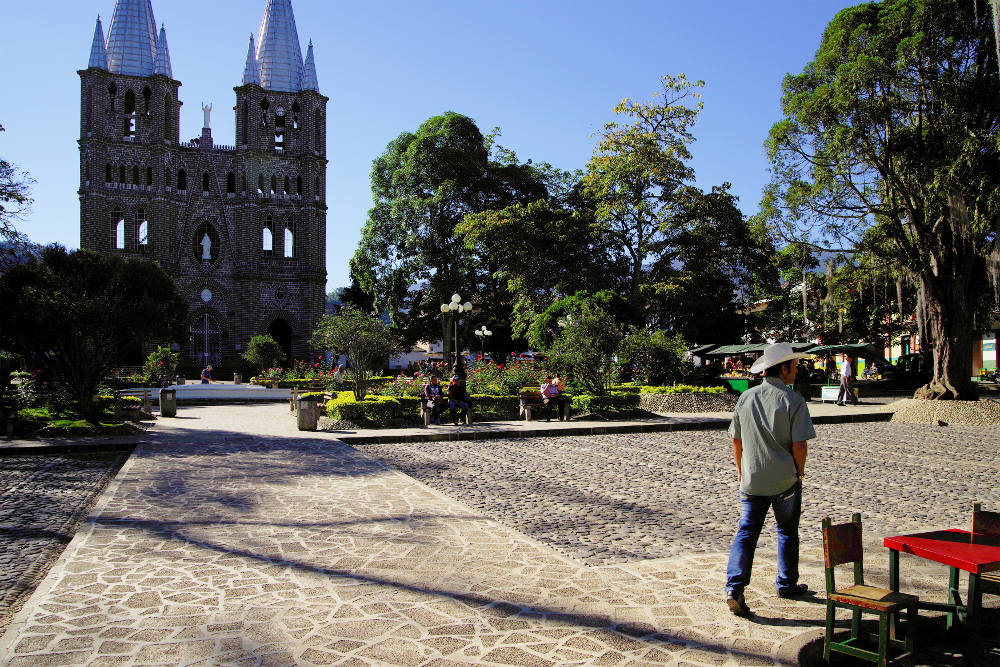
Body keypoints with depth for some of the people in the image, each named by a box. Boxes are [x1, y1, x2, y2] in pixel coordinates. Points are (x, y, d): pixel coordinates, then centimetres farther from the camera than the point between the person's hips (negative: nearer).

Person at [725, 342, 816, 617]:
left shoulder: (746, 398, 1)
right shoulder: (793, 401, -12)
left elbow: (736, 439, 7)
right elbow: (799, 444, -13)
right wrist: (799, 471, 3)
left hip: (751, 480, 3)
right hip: (785, 480, -3)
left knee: (746, 532, 3)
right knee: (787, 532, 16)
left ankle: (734, 589, -9)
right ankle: (787, 585, 31)